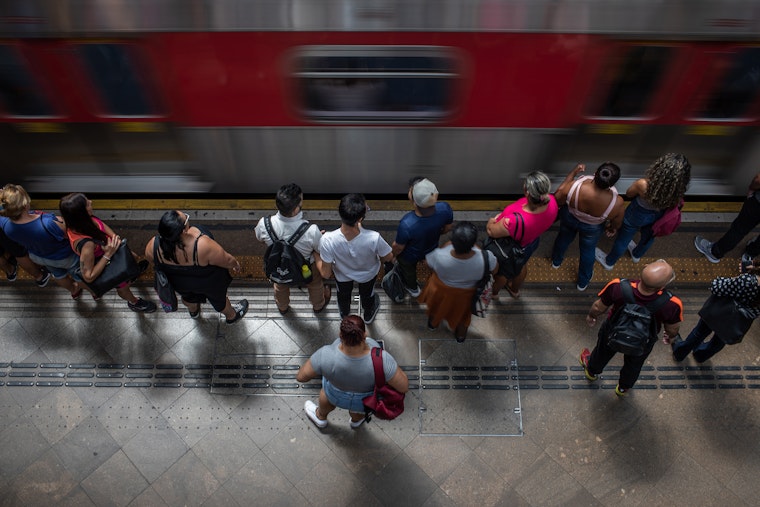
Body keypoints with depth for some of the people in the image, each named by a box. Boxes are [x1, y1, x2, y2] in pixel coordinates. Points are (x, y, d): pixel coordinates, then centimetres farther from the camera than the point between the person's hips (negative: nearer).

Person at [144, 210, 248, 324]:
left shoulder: (153, 246, -32)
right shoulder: (203, 246, -44)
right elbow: (226, 261, -26)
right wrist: (235, 264, -3)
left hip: (179, 283, 3)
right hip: (209, 282, -3)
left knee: (188, 295, 38)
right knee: (218, 297, 30)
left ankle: (193, 311, 70)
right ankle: (232, 316, 60)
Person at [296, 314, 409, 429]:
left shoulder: (326, 356, -40)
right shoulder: (381, 360, -42)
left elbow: (300, 377, -24)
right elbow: (404, 386, -29)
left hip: (338, 396, 0)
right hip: (368, 397, 0)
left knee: (328, 394, 37)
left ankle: (321, 416, 66)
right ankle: (356, 419, 69)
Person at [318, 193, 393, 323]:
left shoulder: (328, 240, -43)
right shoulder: (373, 238, -44)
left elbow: (326, 274, -26)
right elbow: (388, 257, -21)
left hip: (342, 274, 1)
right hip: (368, 273, 0)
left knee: (343, 294, 36)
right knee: (367, 294, 35)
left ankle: (344, 313, 69)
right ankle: (368, 315, 67)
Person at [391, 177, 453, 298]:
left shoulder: (407, 224, -47)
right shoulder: (445, 208, -36)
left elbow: (398, 247, -25)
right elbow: (447, 228, -12)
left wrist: (391, 255, -2)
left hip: (410, 256, -3)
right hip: (431, 249, 4)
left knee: (408, 269, 33)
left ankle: (413, 288, 63)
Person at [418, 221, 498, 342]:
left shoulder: (439, 256, -43)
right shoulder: (485, 258, -42)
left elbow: (427, 260, -18)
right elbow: (494, 270, -17)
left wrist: (446, 245, -10)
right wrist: (473, 247, -9)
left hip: (441, 290, 0)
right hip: (465, 295, 1)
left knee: (437, 306, 35)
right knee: (462, 312, 35)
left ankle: (432, 323, 66)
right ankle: (460, 335, 63)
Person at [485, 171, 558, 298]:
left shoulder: (515, 221, -50)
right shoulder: (552, 202, -30)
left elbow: (492, 231, -29)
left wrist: (491, 222, -6)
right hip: (532, 242, 5)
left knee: (501, 272, 29)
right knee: (521, 265, 36)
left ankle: (494, 292, 63)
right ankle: (515, 290, 67)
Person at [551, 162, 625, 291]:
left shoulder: (573, 187, -42)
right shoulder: (617, 203, -38)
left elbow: (557, 198, -19)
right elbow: (617, 224, -14)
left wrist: (573, 173, -15)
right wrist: (612, 228, 11)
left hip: (569, 217, 1)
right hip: (592, 228, 0)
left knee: (564, 237, 34)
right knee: (588, 251, 29)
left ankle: (556, 261, 65)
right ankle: (583, 282, 54)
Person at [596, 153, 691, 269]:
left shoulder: (643, 185, -43)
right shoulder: (677, 190, -34)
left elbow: (629, 194, -18)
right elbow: (672, 205, -9)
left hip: (637, 215, -3)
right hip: (657, 216, 3)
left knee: (623, 239, 25)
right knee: (648, 237, 35)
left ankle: (609, 262, 51)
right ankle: (637, 255, 65)